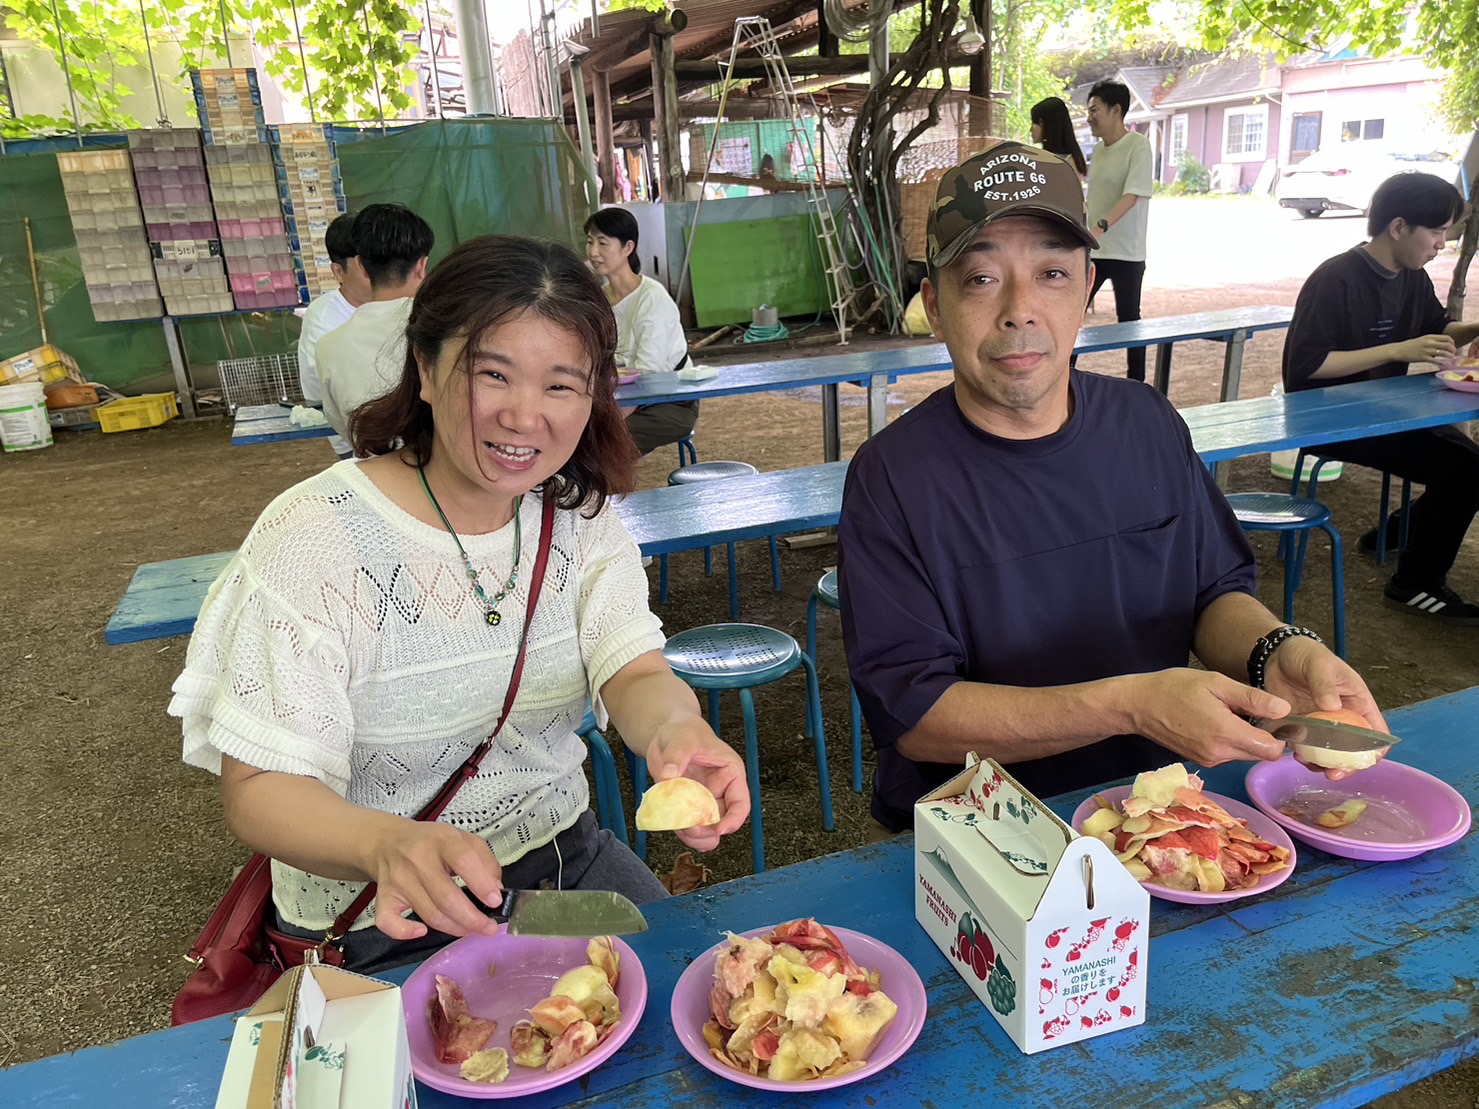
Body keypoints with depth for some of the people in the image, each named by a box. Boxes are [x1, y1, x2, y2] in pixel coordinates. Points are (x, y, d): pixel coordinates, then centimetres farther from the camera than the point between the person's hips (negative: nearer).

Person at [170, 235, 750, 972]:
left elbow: (636, 674, -13)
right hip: (382, 927, -4)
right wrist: (386, 845, -42)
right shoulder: (313, 538, -20)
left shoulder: (581, 517, -3)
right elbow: (259, 790, -20)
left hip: (562, 857, 5)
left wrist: (674, 728, -39)